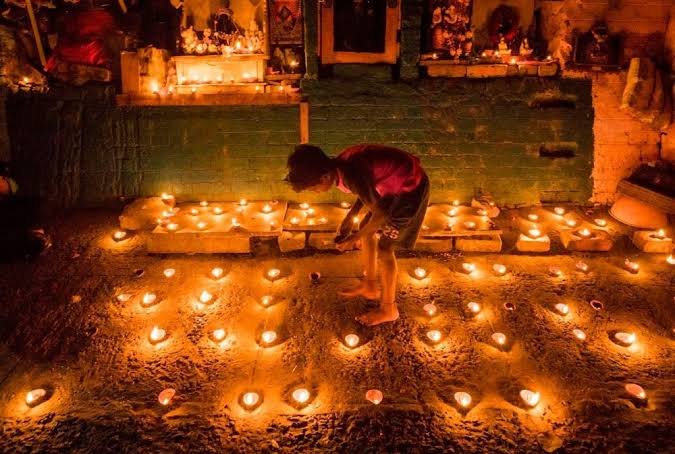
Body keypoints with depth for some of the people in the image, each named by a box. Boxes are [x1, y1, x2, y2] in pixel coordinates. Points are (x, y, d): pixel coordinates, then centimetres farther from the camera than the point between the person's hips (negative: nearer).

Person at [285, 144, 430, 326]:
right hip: (395, 183, 9)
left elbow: (380, 214, -25)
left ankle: (388, 309, 12)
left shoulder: (350, 176, -31)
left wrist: (353, 239, -14)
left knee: (384, 247, -4)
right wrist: (350, 217, 5)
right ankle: (370, 285, 33)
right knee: (366, 229, 15)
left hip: (411, 187, -9)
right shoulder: (340, 165, -3)